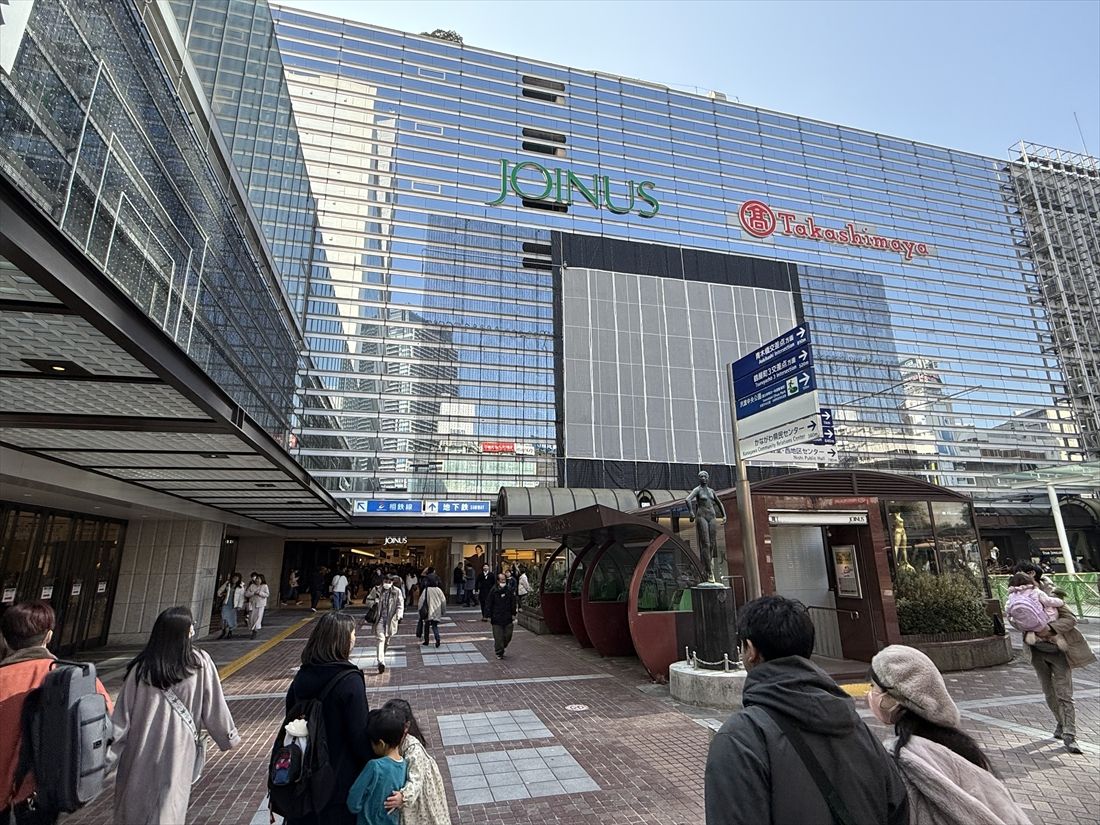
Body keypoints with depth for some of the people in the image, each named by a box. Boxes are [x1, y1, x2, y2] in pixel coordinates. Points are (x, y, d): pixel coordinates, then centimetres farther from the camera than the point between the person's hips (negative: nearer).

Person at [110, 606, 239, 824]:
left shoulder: (141, 668, -12)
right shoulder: (200, 663, -14)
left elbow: (123, 714, -8)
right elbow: (214, 707, -6)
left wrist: (109, 749, 5)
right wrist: (229, 736, 8)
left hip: (142, 750, 2)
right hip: (179, 751, -1)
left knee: (134, 807, 24)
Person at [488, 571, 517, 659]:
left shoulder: (510, 591, 2)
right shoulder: (493, 591, -4)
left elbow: (513, 604, 8)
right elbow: (490, 605, 0)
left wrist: (513, 614, 4)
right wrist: (490, 616, -2)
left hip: (508, 617, 2)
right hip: (496, 618, -2)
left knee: (508, 635, 6)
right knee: (498, 637, 0)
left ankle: (502, 647, 32)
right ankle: (499, 653, 14)